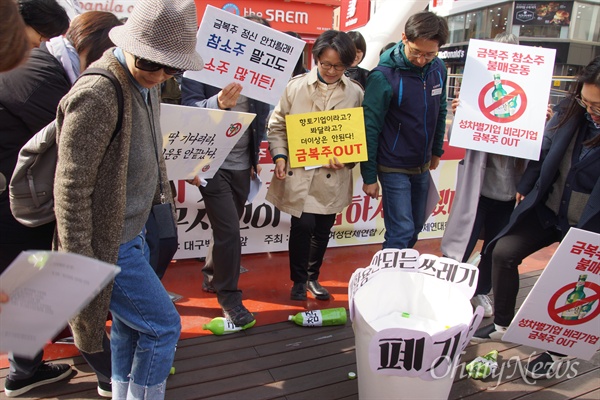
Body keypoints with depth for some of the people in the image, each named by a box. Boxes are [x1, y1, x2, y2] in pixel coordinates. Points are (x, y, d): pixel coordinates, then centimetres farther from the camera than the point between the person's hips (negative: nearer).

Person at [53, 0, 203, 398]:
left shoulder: (146, 84, 5)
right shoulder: (97, 95, -23)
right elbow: (71, 189, -22)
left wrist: (161, 199, 18)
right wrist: (81, 264, -18)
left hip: (132, 232, 9)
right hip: (108, 245, -9)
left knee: (130, 325, 21)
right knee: (163, 325, 2)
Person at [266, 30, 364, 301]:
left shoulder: (355, 92, 2)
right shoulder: (296, 86, -1)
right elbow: (277, 125, 3)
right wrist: (279, 157, -10)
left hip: (333, 175, 2)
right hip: (298, 172, -2)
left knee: (323, 230, 12)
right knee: (303, 225, -7)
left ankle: (313, 277, 37)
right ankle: (299, 280, 18)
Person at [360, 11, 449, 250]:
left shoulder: (438, 68, -1)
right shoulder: (384, 76, -18)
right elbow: (370, 129, -16)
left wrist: (437, 151, 18)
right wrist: (369, 176, -14)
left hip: (422, 166, 6)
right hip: (394, 167, -6)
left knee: (415, 227, 14)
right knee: (401, 231, -7)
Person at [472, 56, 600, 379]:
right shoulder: (569, 112, -6)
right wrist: (525, 188, 12)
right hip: (548, 209, 5)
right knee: (504, 252, 1)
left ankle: (556, 352, 32)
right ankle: (502, 324, 24)